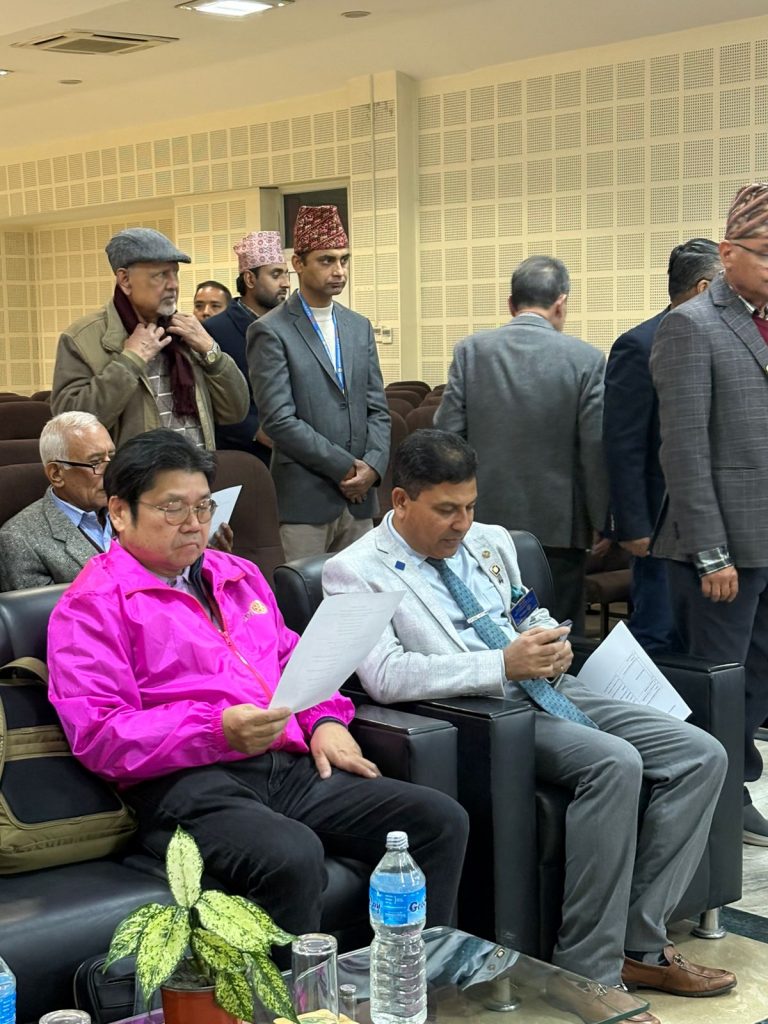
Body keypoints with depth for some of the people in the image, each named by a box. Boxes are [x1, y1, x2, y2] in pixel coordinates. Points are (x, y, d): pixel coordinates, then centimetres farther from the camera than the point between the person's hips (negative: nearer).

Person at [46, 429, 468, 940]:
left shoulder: (239, 576, 25)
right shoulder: (92, 606, 1)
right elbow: (100, 735, -9)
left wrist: (326, 720, 11)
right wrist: (218, 731, -19)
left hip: (293, 768, 7)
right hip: (190, 785, -7)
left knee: (441, 820, -10)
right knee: (292, 855, -38)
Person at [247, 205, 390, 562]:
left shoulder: (359, 327, 13)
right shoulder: (270, 331, -5)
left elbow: (377, 408, 12)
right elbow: (279, 419, -13)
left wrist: (373, 466, -5)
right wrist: (345, 466, -12)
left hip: (359, 495, 6)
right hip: (305, 499, -5)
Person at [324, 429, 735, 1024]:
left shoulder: (489, 542, 18)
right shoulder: (355, 571, -4)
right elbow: (386, 678, -18)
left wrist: (552, 644, 1)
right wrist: (503, 664, -22)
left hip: (551, 691, 8)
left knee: (703, 756, -9)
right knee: (616, 763, -31)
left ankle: (638, 945, -6)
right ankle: (588, 970, -21)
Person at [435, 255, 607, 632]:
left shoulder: (470, 351, -2)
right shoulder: (586, 359, -7)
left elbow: (447, 434, -1)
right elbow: (597, 450, -7)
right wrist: (603, 523, 3)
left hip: (485, 520, 2)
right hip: (558, 526, -2)